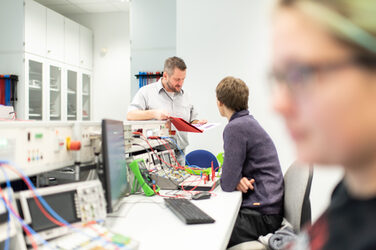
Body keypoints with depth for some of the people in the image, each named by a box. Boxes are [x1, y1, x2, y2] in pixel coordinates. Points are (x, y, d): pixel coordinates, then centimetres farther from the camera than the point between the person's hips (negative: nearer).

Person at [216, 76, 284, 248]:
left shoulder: (235, 128, -17)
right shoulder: (247, 121, 13)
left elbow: (227, 184, -18)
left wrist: (236, 181, 4)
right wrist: (238, 180, -4)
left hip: (261, 216, -10)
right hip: (264, 209, 10)